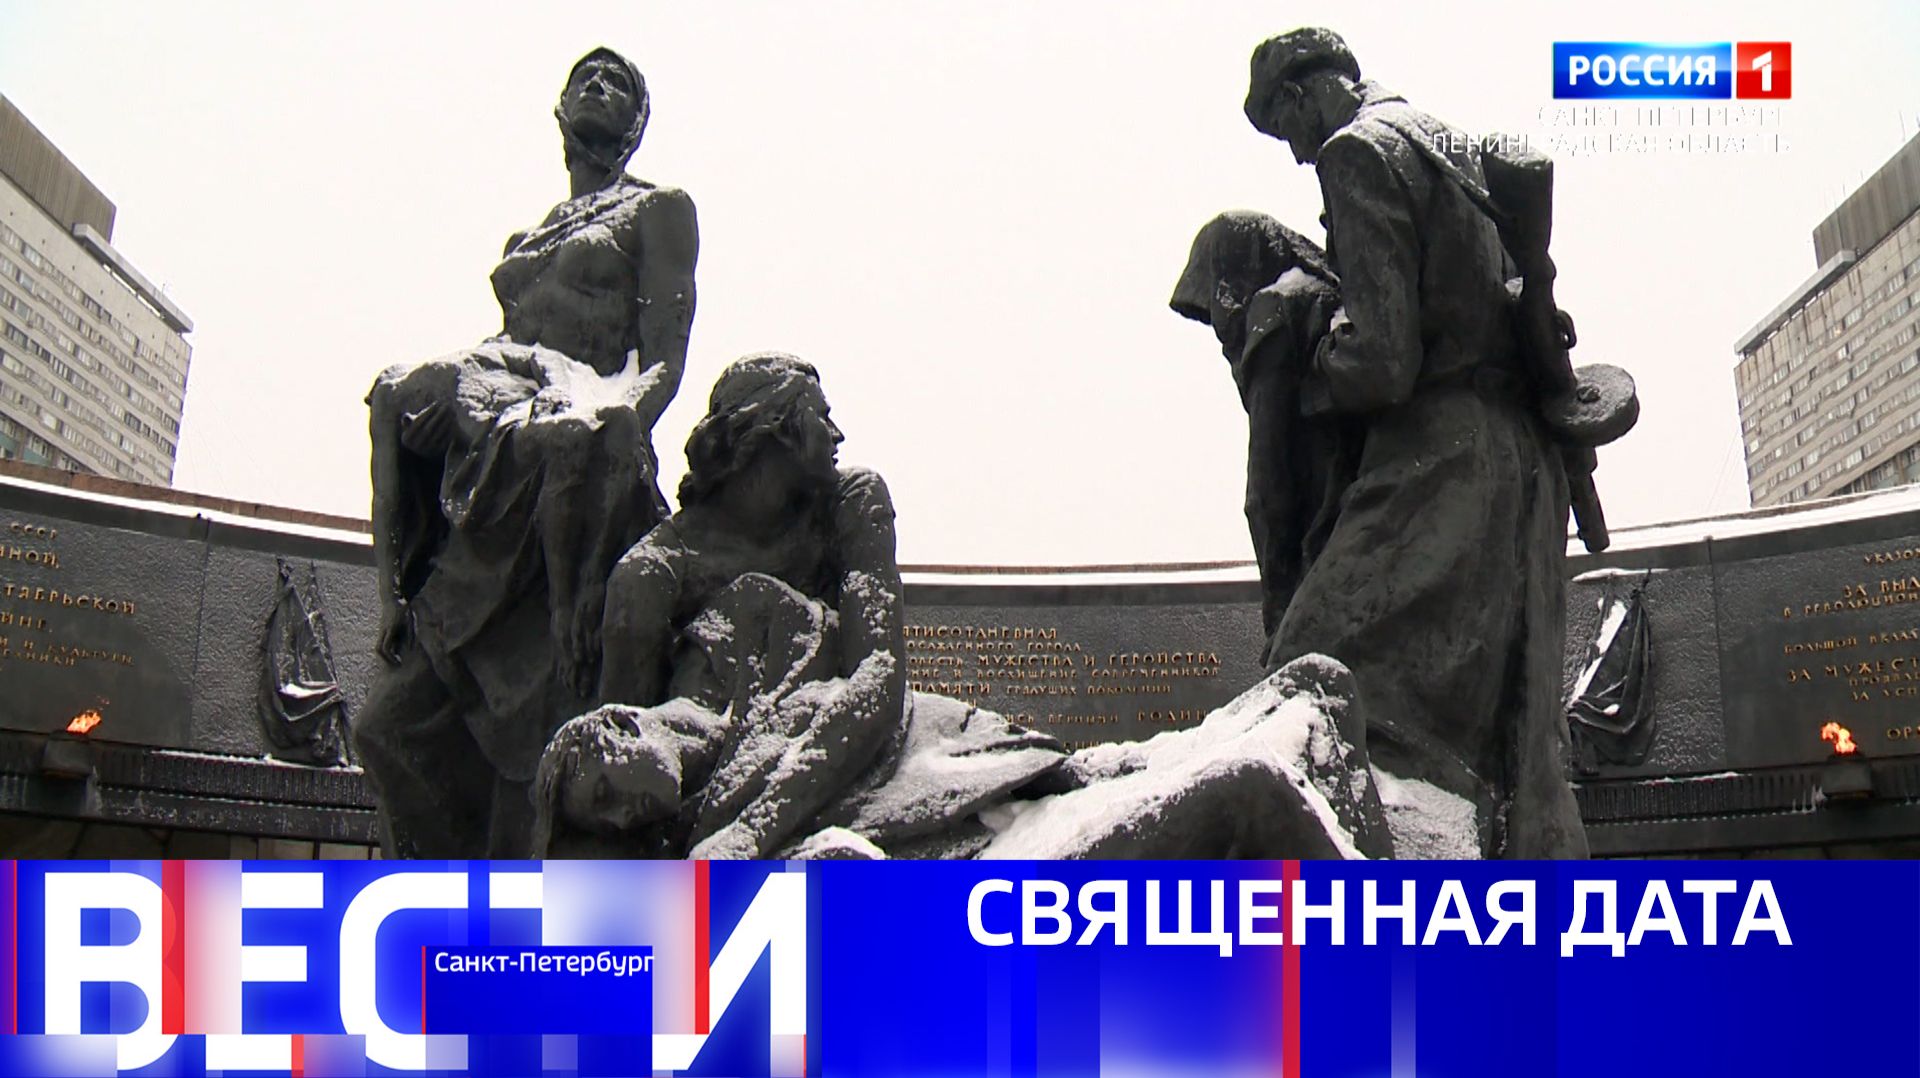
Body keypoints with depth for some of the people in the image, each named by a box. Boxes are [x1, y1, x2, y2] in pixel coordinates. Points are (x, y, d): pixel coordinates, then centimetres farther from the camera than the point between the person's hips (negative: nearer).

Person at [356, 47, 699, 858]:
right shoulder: (526, 238, 31)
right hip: (493, 464, 7)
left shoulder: (657, 210, 12)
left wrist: (618, 426, -19)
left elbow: (665, 357, -1)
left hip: (573, 483, -6)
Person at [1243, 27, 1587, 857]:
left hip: (1440, 454, -10)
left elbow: (1383, 361, -14)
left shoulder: (1358, 150, -4)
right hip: (1525, 454, 10)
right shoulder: (1458, 146, 24)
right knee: (1511, 730, 8)